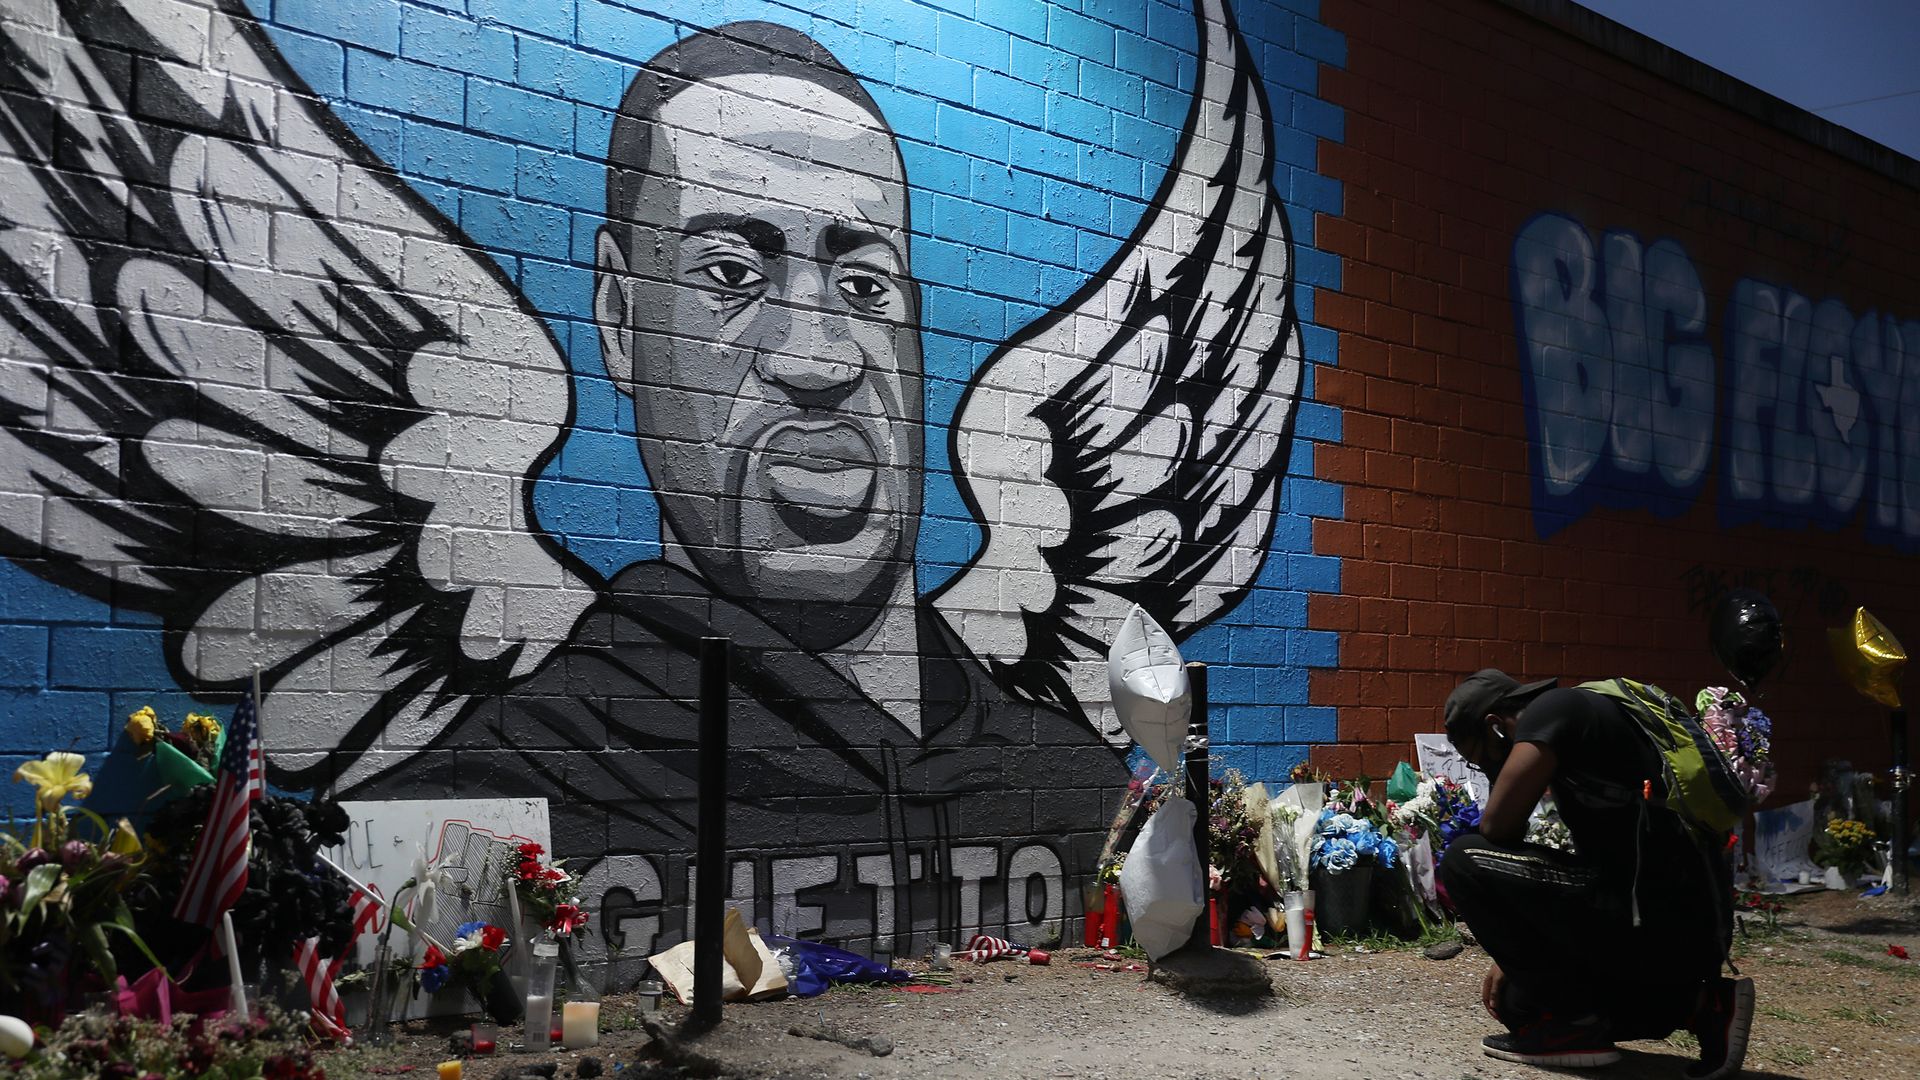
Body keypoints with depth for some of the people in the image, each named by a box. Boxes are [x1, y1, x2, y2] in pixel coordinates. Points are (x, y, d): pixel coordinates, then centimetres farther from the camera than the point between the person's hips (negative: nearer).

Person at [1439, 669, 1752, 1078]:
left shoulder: (1553, 709, -5)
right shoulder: (1589, 718, 23)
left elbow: (1497, 826, -12)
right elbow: (1599, 859, 28)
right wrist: (1514, 957, 26)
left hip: (1654, 922, -10)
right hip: (1693, 928, 10)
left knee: (1464, 862, -6)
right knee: (1519, 999, 25)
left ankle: (1572, 1025, -1)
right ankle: (1697, 1004, 14)